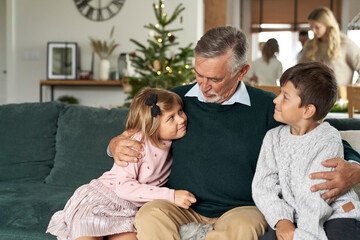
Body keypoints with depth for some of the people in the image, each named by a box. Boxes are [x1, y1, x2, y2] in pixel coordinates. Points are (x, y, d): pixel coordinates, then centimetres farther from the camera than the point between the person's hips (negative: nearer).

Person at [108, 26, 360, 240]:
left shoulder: (268, 108, 1)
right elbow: (132, 134, 23)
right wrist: (117, 146, -2)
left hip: (242, 209, -2)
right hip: (182, 207, 2)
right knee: (149, 215, -30)